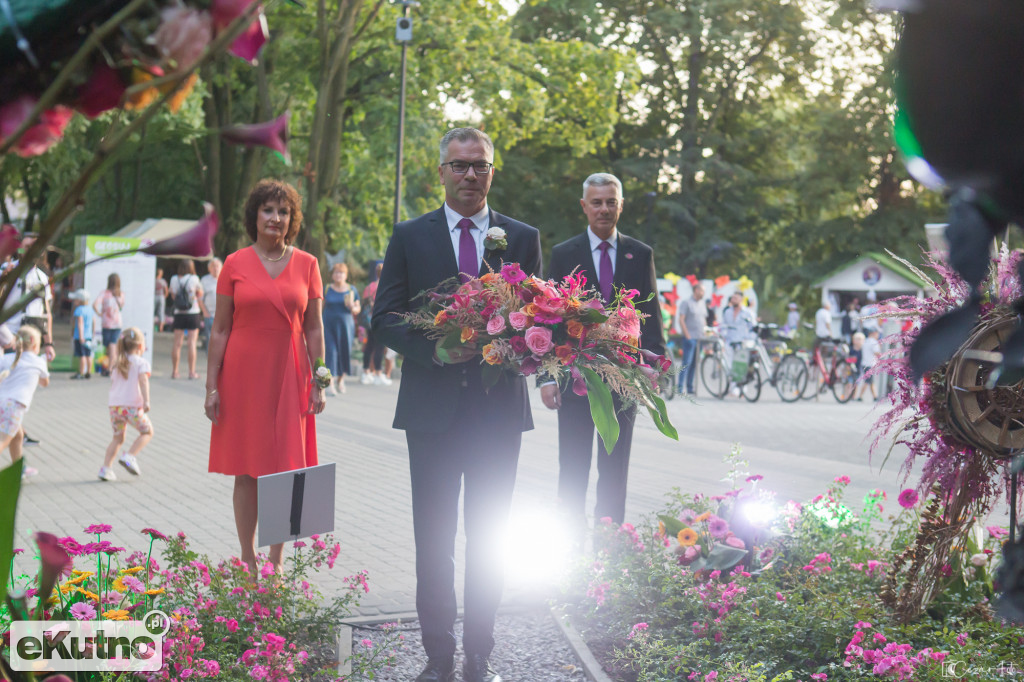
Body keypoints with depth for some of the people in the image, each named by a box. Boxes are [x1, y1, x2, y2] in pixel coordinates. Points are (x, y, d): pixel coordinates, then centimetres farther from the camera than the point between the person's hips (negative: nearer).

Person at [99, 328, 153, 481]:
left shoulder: (117, 365, 20)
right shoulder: (141, 363, 2)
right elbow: (143, 380, -14)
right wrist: (146, 401, -23)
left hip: (114, 404, 6)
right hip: (132, 405, -6)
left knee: (118, 438, 17)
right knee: (147, 431, 11)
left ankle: (106, 468, 7)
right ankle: (129, 456, -8)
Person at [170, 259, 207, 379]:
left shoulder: (174, 279, 2)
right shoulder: (193, 279, -8)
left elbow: (173, 295, 14)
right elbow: (200, 294, 4)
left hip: (178, 314, 3)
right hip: (193, 313, -3)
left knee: (177, 343, 4)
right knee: (192, 343, -1)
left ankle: (174, 371, 7)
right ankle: (191, 372, -1)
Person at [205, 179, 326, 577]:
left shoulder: (306, 265, 5)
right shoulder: (235, 265, 2)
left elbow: (314, 328, 6)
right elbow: (220, 330, 3)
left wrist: (318, 383, 1)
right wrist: (212, 386, -2)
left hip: (289, 376, 1)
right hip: (244, 374, -1)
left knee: (285, 470, 2)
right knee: (247, 472, 3)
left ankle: (276, 561, 14)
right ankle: (248, 561, 14)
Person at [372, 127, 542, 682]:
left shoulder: (523, 238, 6)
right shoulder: (409, 237, 4)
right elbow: (384, 318, 1)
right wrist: (433, 349, -16)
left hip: (499, 408, 1)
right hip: (432, 408, -1)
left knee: (490, 539, 7)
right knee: (434, 540, 5)